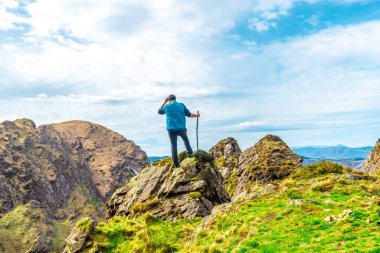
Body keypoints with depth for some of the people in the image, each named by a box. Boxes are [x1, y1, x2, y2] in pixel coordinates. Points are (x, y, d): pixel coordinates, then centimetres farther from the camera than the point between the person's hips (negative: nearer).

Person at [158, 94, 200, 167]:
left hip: (171, 129, 0)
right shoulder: (181, 105, 4)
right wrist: (196, 115, 27)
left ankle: (176, 163, 3)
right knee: (185, 139, 29)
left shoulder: (166, 106, 4)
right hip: (181, 128, 0)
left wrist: (164, 102, 25)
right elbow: (189, 114, 8)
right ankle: (189, 152, 14)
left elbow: (159, 111, 22)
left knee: (174, 146, 5)